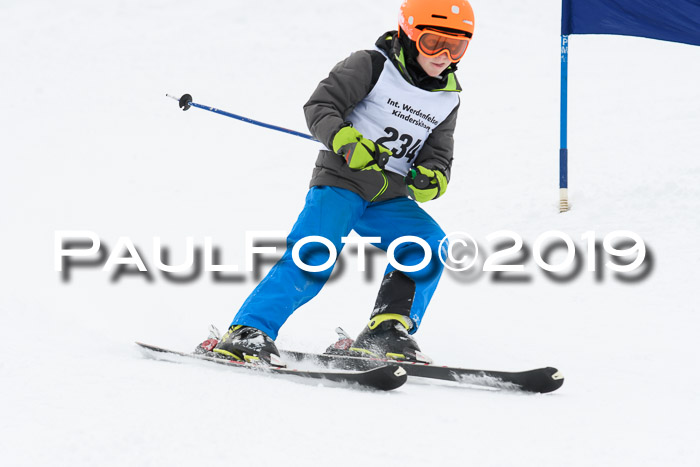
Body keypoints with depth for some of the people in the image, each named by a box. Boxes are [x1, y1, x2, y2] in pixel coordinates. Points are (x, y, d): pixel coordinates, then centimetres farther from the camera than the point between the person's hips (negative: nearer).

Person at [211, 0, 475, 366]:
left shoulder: (447, 98, 10)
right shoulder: (372, 66, -6)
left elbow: (439, 158, 13)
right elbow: (319, 107, -12)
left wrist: (430, 178, -11)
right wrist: (346, 141, -30)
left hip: (388, 198, 6)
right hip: (340, 180, -5)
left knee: (430, 246, -17)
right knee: (314, 256, -24)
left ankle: (385, 333, -13)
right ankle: (248, 331, -22)